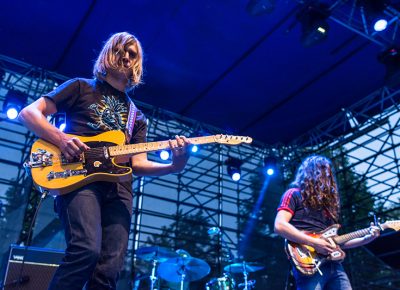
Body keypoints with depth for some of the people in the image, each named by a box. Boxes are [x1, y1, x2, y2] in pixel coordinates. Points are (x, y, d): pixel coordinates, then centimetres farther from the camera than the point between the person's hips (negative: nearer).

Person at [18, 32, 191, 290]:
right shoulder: (81, 87, 16)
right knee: (87, 249, -28)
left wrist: (175, 165, -5)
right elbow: (29, 113, 9)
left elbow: (138, 164, 15)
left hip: (118, 187, 4)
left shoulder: (137, 117, 26)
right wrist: (61, 139, -10)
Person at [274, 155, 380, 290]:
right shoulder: (294, 194, 4)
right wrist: (314, 242, -15)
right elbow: (280, 226, -12)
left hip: (334, 264, 7)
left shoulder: (325, 201, 25)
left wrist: (366, 239, 16)